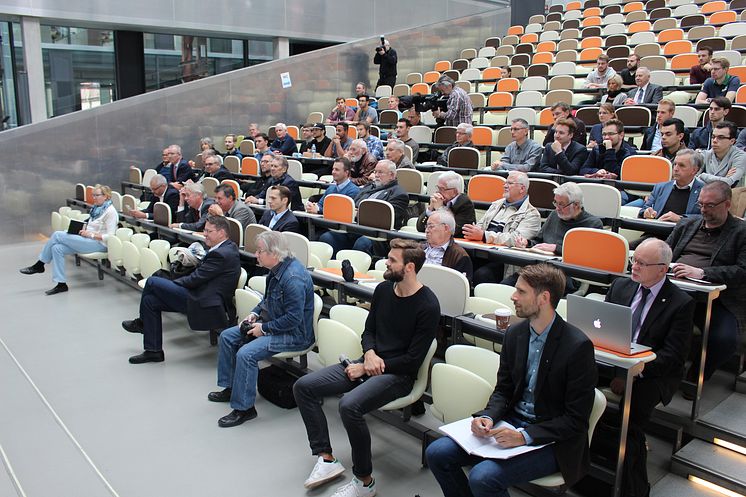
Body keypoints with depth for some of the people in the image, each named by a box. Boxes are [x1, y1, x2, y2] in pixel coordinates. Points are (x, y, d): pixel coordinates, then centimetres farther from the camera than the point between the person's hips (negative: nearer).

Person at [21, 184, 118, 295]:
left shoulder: (110, 211, -11)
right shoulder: (96, 208, 17)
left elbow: (109, 236, -17)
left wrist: (91, 234, -19)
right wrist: (84, 230, 5)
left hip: (98, 244, -9)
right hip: (88, 240, 9)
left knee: (57, 235, -14)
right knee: (57, 248, -13)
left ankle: (39, 265, 3)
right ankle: (61, 284, -10)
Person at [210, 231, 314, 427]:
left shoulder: (293, 277, -28)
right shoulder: (276, 269, 3)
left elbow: (293, 318, -28)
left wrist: (264, 328, -19)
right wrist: (255, 313, 4)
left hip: (294, 334, -11)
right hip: (272, 323, 11)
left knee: (246, 354, -26)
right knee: (227, 336, 10)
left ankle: (244, 408, -10)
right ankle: (230, 388, 23)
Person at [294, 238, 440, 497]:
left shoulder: (427, 306, -16)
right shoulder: (383, 289, 5)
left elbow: (413, 360, -16)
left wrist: (368, 369, -14)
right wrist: (369, 354, -7)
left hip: (398, 374, -8)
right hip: (370, 362, 8)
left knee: (349, 405, -34)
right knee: (303, 387, -4)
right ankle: (326, 459, 1)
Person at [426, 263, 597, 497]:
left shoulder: (578, 346, -18)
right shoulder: (514, 333, 2)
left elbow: (576, 419, -15)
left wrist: (524, 436, -24)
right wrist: (487, 417, -10)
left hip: (551, 440, -6)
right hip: (512, 422, 6)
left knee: (482, 477, -27)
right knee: (437, 453, -9)